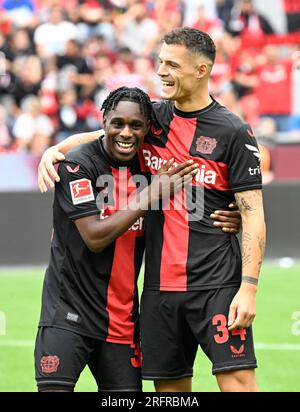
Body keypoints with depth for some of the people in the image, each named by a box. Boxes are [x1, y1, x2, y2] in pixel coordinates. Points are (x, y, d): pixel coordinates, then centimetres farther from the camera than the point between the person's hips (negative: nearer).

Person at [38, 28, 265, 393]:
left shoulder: (234, 133, -4)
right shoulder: (153, 117, 10)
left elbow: (252, 215, -6)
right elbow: (93, 137, 21)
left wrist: (248, 287, -14)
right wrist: (53, 150, -2)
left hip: (216, 284, -5)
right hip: (160, 285, 5)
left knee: (238, 381, -13)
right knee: (170, 387, 7)